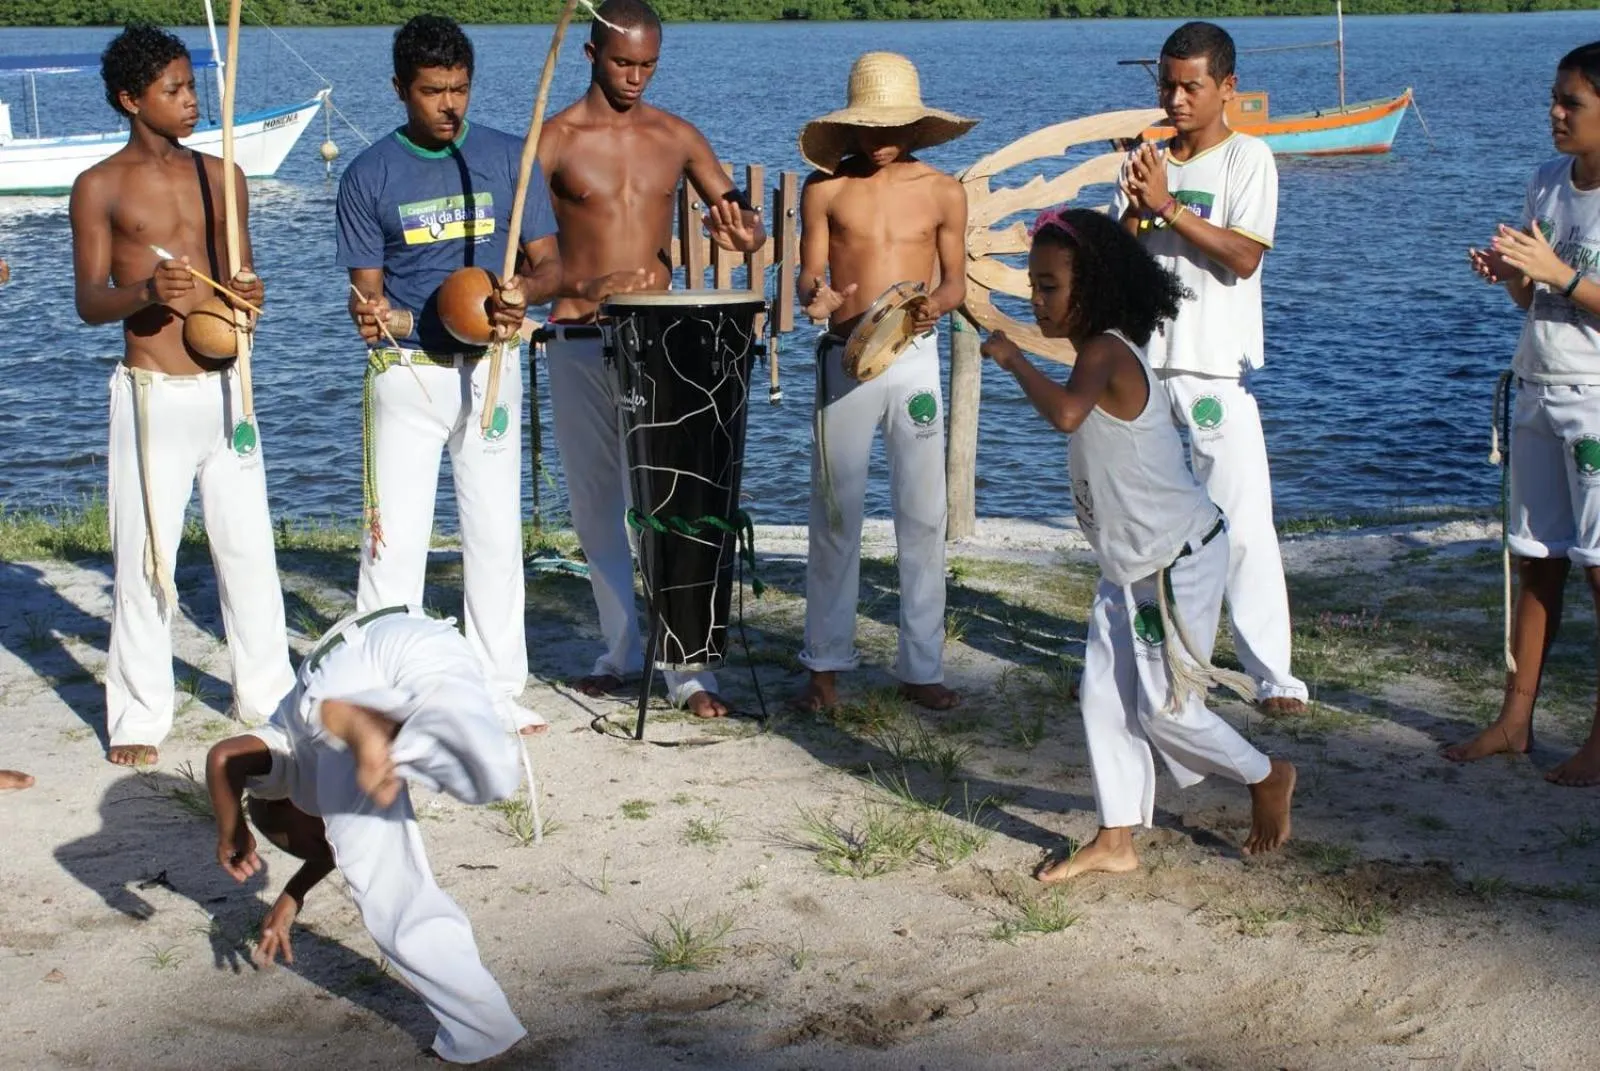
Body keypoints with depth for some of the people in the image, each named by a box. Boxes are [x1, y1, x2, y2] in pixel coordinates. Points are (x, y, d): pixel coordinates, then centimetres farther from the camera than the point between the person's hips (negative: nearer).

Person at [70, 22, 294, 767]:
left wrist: (248, 296, -9)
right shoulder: (100, 188, -2)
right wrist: (145, 292, -24)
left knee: (249, 544, 8)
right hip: (152, 392, -4)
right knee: (146, 557, 0)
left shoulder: (220, 177, 10)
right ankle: (138, 717, 11)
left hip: (225, 384, 4)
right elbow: (88, 302, -4)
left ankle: (266, 692, 22)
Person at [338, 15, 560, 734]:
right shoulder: (369, 176, -3)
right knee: (395, 536, -3)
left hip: (489, 368, 2)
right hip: (407, 372, -2)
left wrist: (524, 290, -21)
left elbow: (548, 264, 2)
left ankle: (498, 689, 17)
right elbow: (368, 286, -1)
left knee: (496, 532, 7)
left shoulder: (507, 158, 1)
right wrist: (369, 313, -25)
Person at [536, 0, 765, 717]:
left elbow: (740, 218, 10)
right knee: (597, 504, 9)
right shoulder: (555, 140, -2)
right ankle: (620, 650, 23)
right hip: (579, 340, 0)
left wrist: (744, 234, -16)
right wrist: (585, 292, -26)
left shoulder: (677, 137, 6)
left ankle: (688, 668, -5)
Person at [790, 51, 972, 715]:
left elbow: (956, 279, 7)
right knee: (836, 515, 2)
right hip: (844, 356, -1)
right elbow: (809, 275, -1)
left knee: (923, 518, 3)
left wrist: (937, 303, -16)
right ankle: (825, 663, 13)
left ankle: (922, 666, 11)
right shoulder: (826, 188, 1)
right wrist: (816, 296, -24)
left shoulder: (943, 192, 4)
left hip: (915, 357, 1)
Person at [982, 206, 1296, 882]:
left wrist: (1012, 357, -33)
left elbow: (1066, 413, -45)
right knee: (1104, 699, 6)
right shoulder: (1105, 354, 7)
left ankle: (1267, 778, 22)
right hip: (1130, 565, 10)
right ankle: (1116, 841, 13)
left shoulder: (1105, 352, -23)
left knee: (1165, 709, -2)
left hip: (1180, 560, -10)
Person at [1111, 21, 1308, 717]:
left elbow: (1244, 257, -13)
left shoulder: (1246, 157, -2)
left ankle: (1272, 671, -2)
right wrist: (1135, 212, -12)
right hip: (1141, 359, 5)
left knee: (1241, 521, -7)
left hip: (1215, 365, -5)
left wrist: (1168, 205, -17)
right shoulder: (1146, 162, 11)